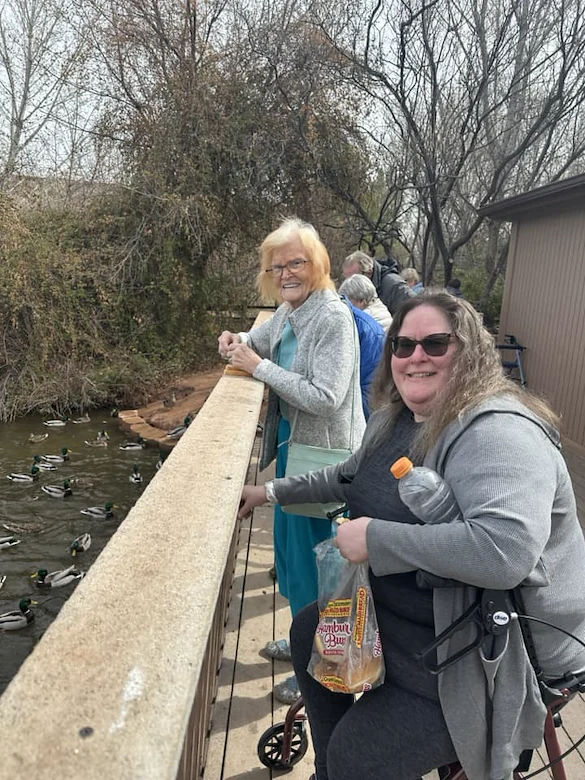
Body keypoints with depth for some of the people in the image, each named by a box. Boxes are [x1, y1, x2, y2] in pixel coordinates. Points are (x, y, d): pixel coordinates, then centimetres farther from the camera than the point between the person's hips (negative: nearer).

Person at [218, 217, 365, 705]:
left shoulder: (334, 318, -21)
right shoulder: (286, 311, 5)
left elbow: (325, 398, -28)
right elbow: (259, 340, 24)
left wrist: (259, 366, -23)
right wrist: (238, 343, 0)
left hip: (324, 456, -9)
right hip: (293, 445, 9)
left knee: (313, 558, 5)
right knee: (290, 546, 22)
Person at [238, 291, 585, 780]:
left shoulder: (497, 434, -27)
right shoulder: (395, 419, 1)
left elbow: (505, 549, -42)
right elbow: (350, 478, 19)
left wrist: (377, 537, -34)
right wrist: (273, 492, 20)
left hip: (499, 653, -9)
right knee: (309, 632, 17)